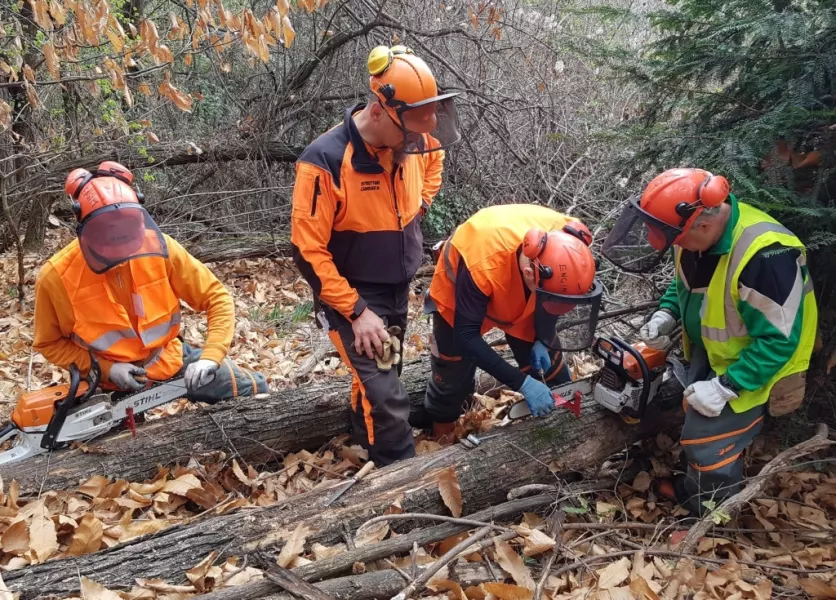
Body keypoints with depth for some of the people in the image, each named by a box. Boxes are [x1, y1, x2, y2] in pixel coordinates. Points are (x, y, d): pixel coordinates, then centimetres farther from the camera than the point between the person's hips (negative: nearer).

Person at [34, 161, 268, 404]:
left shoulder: (158, 247, -21)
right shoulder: (57, 277, -22)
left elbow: (217, 297, -12)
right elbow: (49, 343, -5)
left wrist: (211, 357, -26)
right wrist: (106, 369, -19)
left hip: (170, 358, 2)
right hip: (110, 378, -1)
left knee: (254, 389, 3)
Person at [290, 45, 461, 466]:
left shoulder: (415, 143, -10)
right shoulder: (325, 161, -28)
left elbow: (435, 156, 18)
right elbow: (308, 251, -24)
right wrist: (357, 311, -23)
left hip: (399, 290, 7)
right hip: (352, 296, -6)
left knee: (378, 377, 25)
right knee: (386, 397, -12)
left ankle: (366, 440, 49)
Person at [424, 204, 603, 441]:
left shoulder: (565, 243, -31)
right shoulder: (482, 265, -46)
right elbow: (467, 336, -36)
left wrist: (542, 339, -15)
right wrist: (522, 383, -37)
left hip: (520, 295, 4)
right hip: (459, 299, -3)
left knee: (549, 366, 6)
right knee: (454, 378, 6)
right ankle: (441, 435, 33)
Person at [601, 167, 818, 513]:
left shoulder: (766, 256, -39)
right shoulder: (694, 229, -13)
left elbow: (779, 340, -31)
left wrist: (724, 389, -29)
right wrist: (666, 314, -9)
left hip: (750, 370, -8)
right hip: (708, 353, 8)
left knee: (709, 443, -4)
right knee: (698, 419, 22)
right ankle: (695, 489, 47)